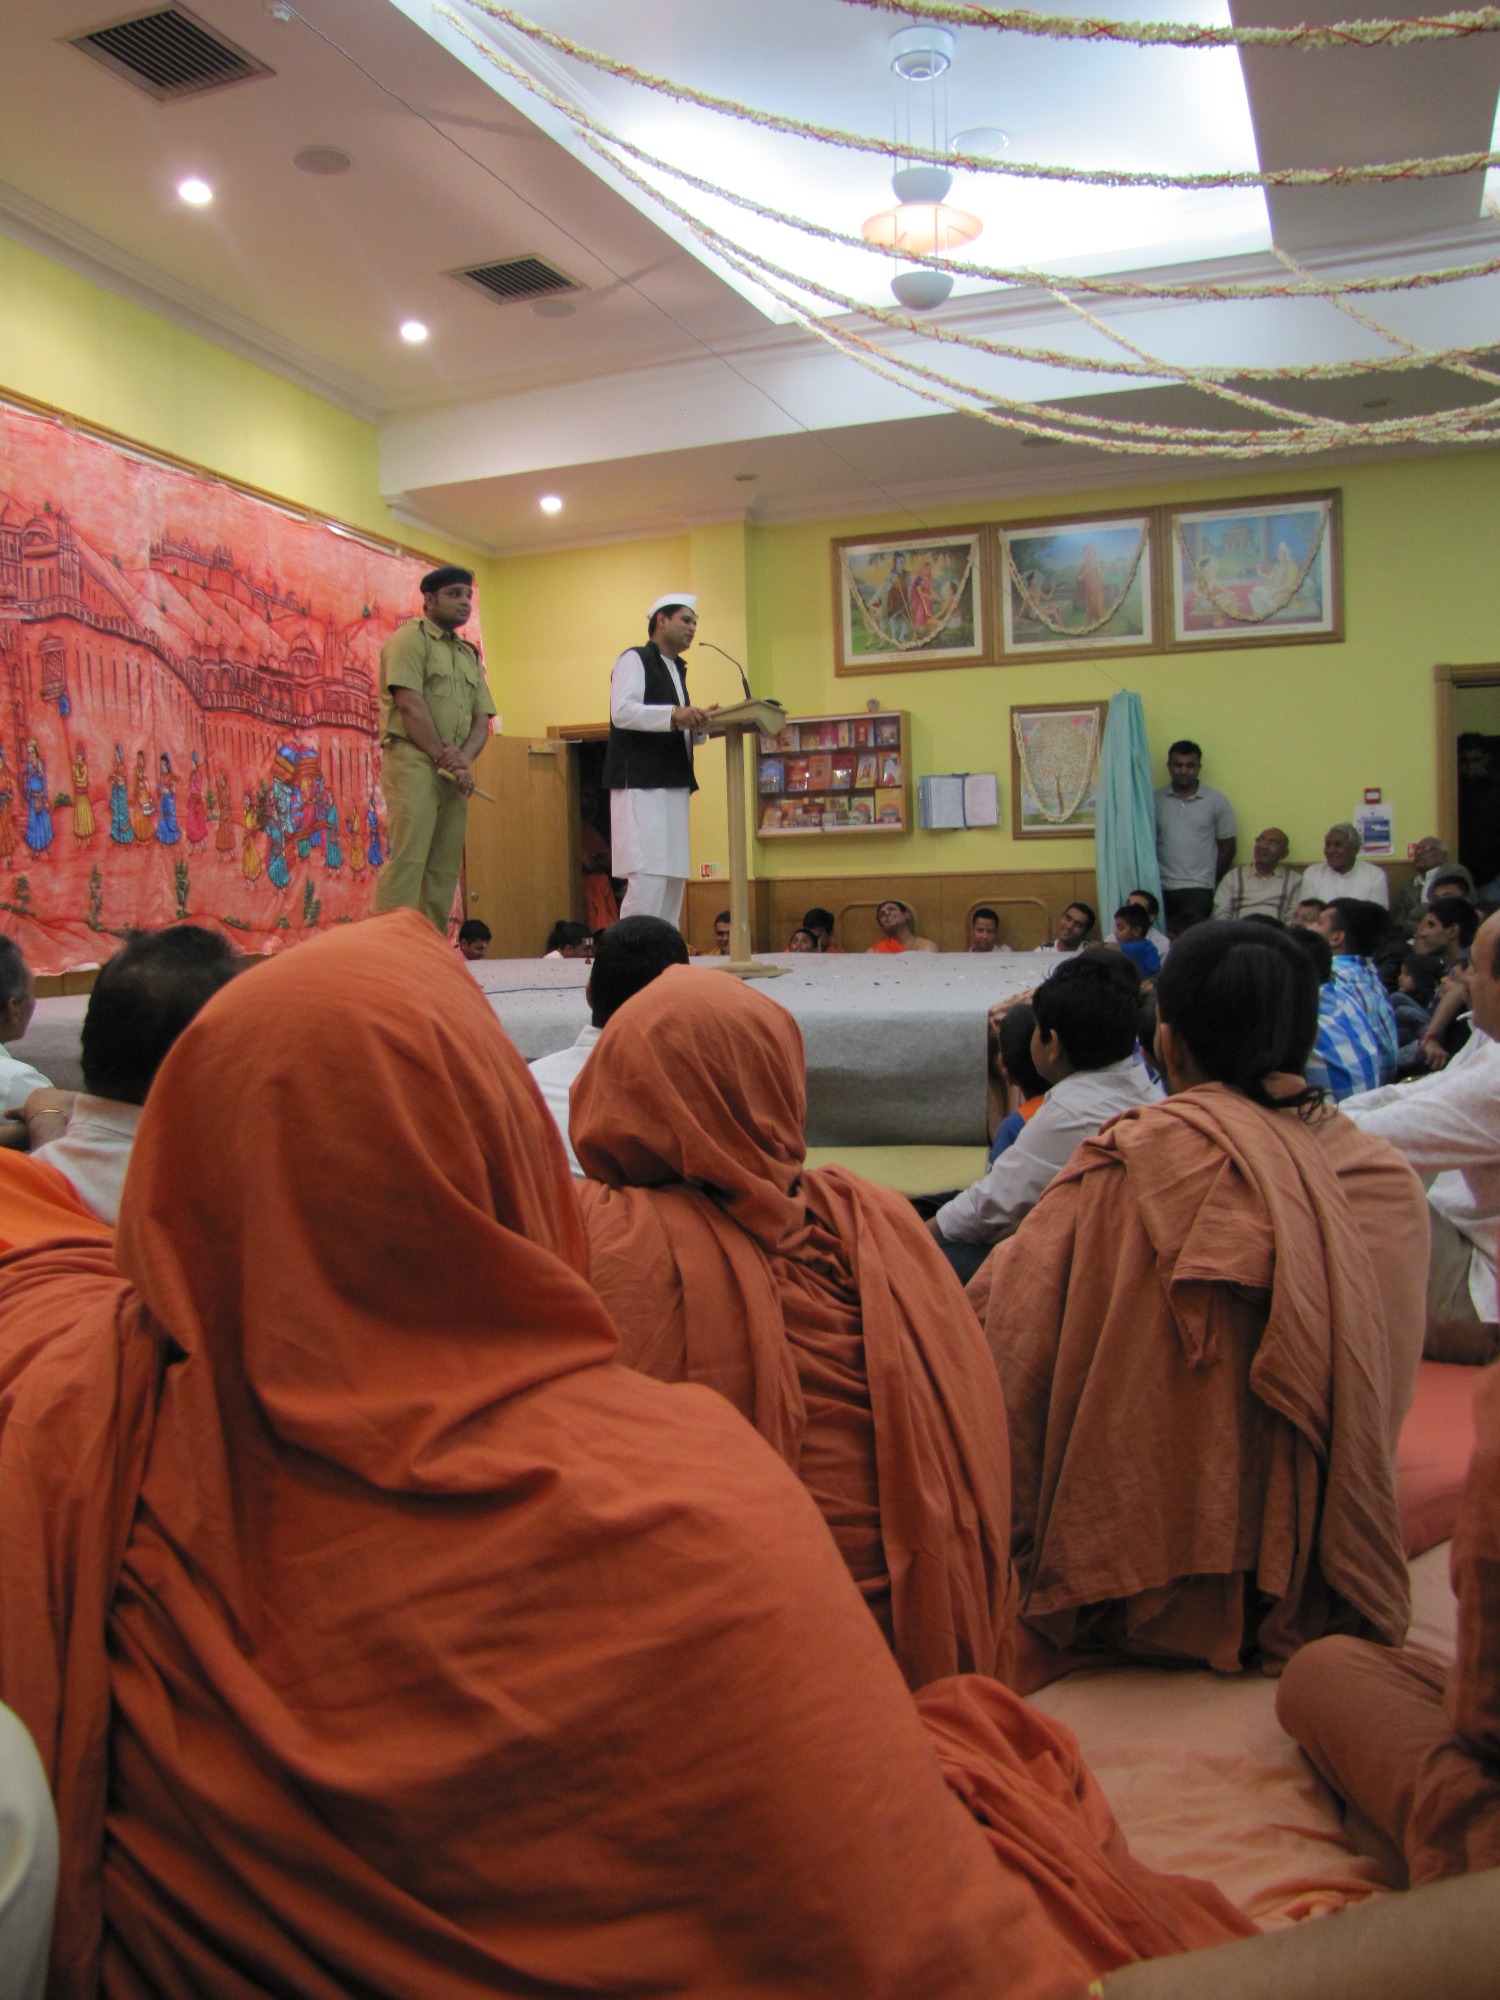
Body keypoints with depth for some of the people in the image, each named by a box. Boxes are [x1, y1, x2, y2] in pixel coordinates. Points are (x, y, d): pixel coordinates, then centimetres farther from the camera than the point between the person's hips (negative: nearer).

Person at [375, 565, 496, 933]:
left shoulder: (470, 654, 23)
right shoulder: (410, 638, 1)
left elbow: (482, 720, 13)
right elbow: (410, 704, -11)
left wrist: (463, 759, -6)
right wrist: (444, 757, -13)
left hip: (454, 774, 7)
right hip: (412, 761, -7)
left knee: (445, 868, 4)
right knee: (407, 858, -15)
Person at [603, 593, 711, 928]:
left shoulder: (676, 670, 24)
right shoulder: (635, 659, -2)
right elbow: (622, 711, -17)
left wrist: (700, 723, 9)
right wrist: (675, 715, -27)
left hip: (673, 786, 9)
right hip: (639, 784, -9)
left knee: (673, 877, 6)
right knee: (648, 875, -15)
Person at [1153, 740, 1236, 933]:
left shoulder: (1217, 801, 6)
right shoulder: (1155, 800, 8)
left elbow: (1227, 847, 10)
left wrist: (1212, 882, 6)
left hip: (1198, 888, -1)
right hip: (1160, 888, 1)